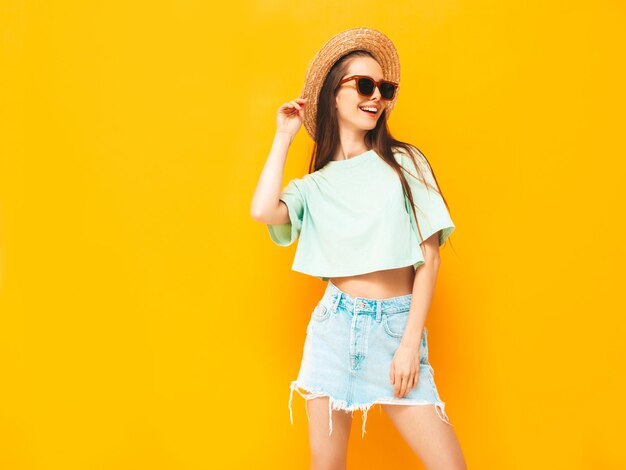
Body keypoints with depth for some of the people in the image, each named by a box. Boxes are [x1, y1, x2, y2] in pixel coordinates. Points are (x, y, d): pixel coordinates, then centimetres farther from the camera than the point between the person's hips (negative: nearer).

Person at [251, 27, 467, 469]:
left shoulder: (406, 163, 4)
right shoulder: (314, 185, 8)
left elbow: (429, 259, 1)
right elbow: (264, 211, -14)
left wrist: (410, 343, -8)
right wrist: (285, 136, 1)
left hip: (397, 328, -1)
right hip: (335, 325, 1)